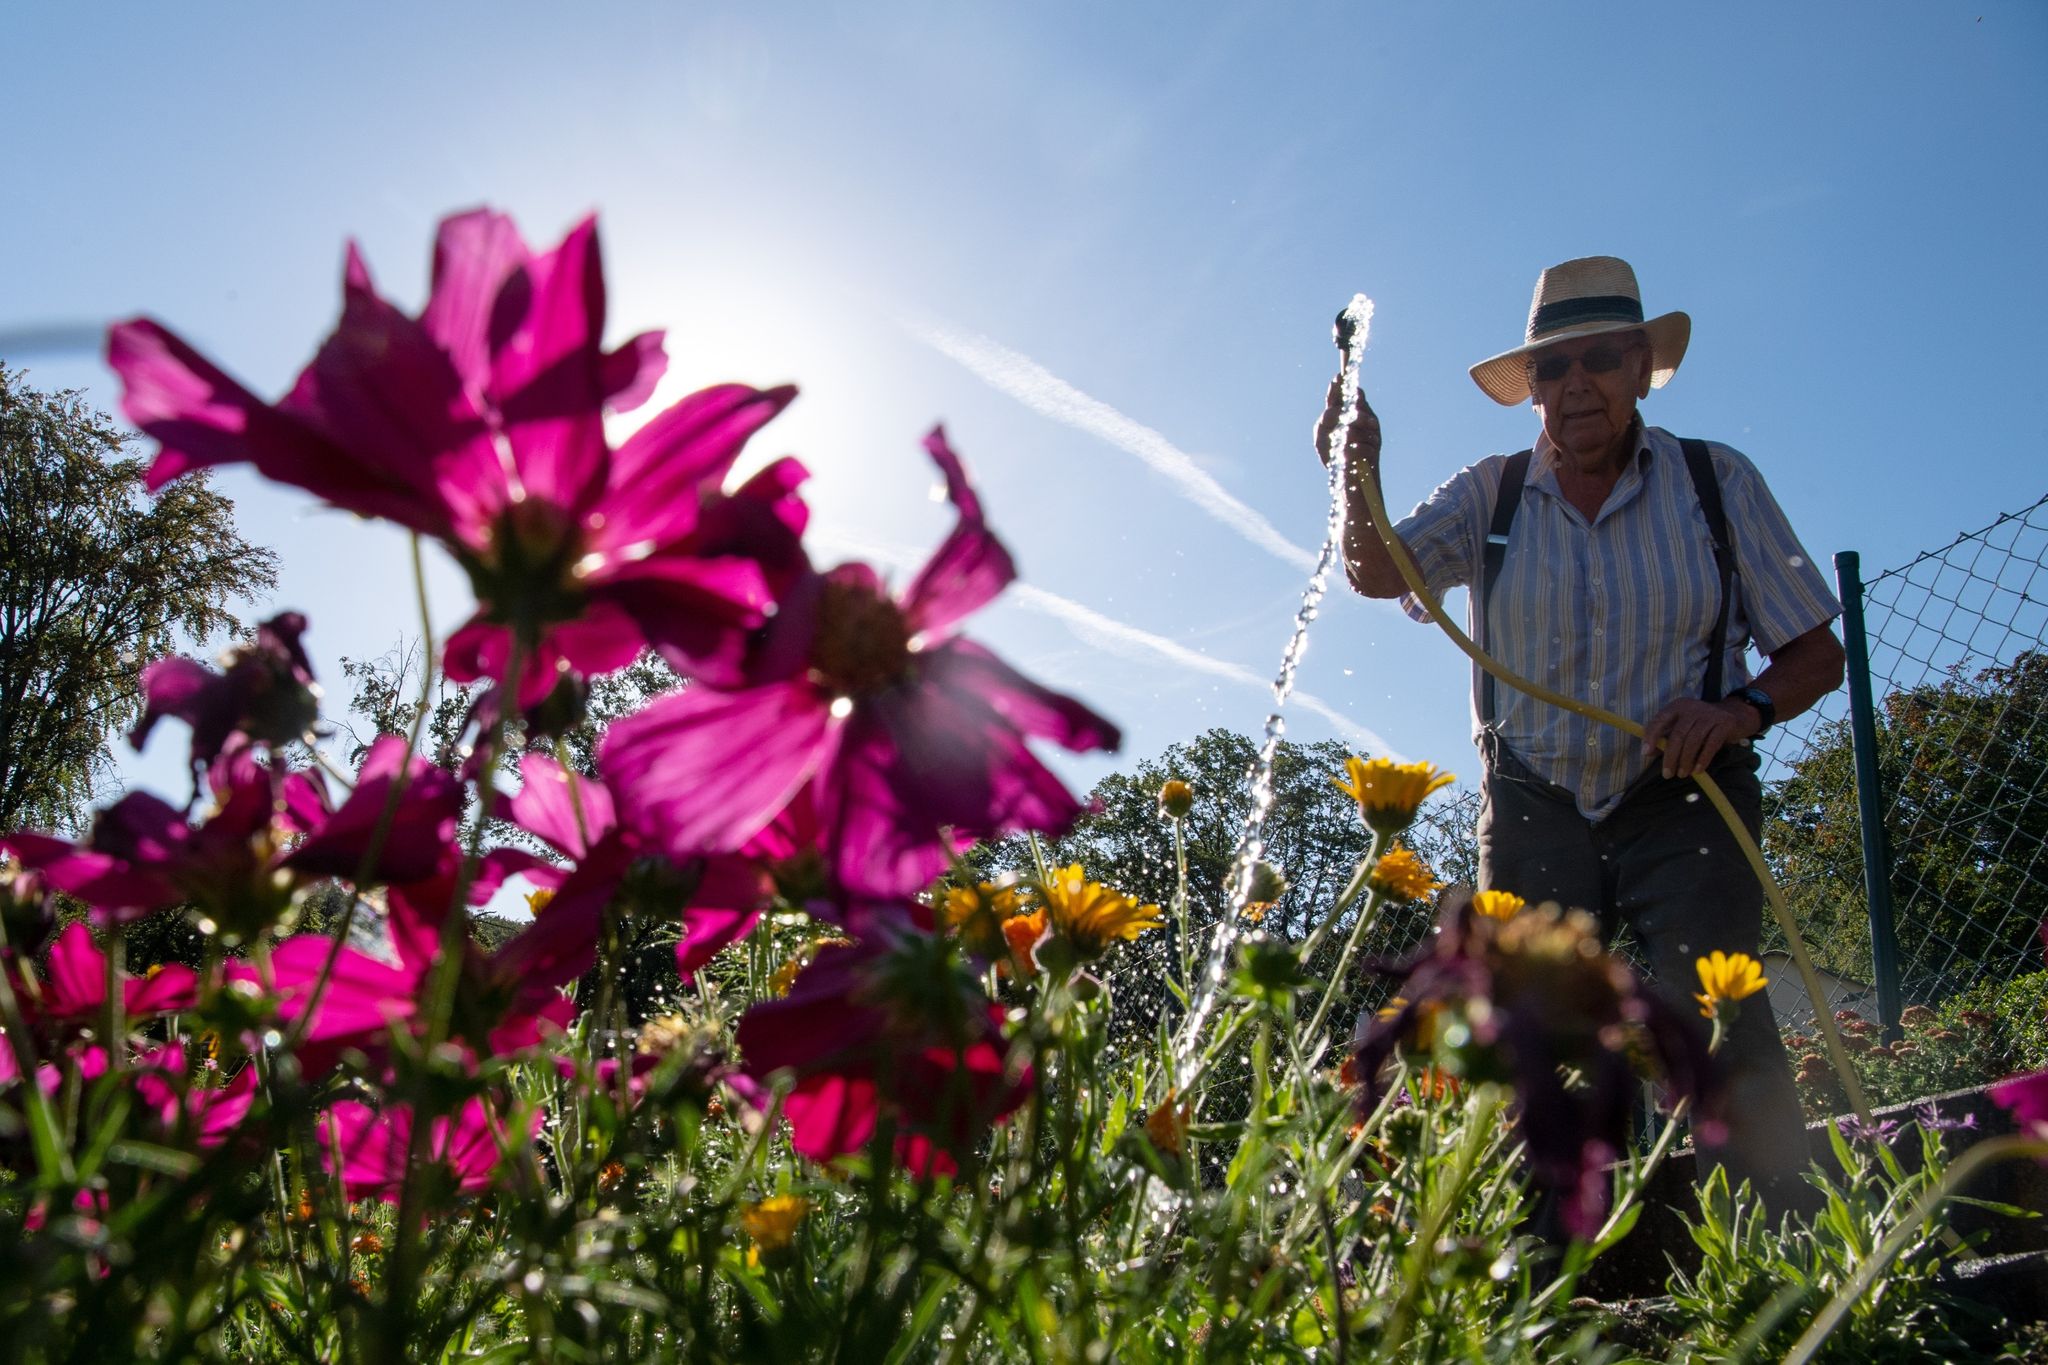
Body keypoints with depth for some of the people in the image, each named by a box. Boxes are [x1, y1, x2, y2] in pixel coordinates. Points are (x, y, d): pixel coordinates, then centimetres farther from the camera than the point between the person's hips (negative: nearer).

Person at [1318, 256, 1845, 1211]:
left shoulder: (1718, 483, 4)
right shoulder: (1491, 496, 7)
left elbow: (1817, 652, 5)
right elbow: (1377, 574, -9)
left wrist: (1743, 709, -16)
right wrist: (1359, 474, -27)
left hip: (1683, 803, -1)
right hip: (1533, 812, 2)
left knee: (1717, 1024, -18)